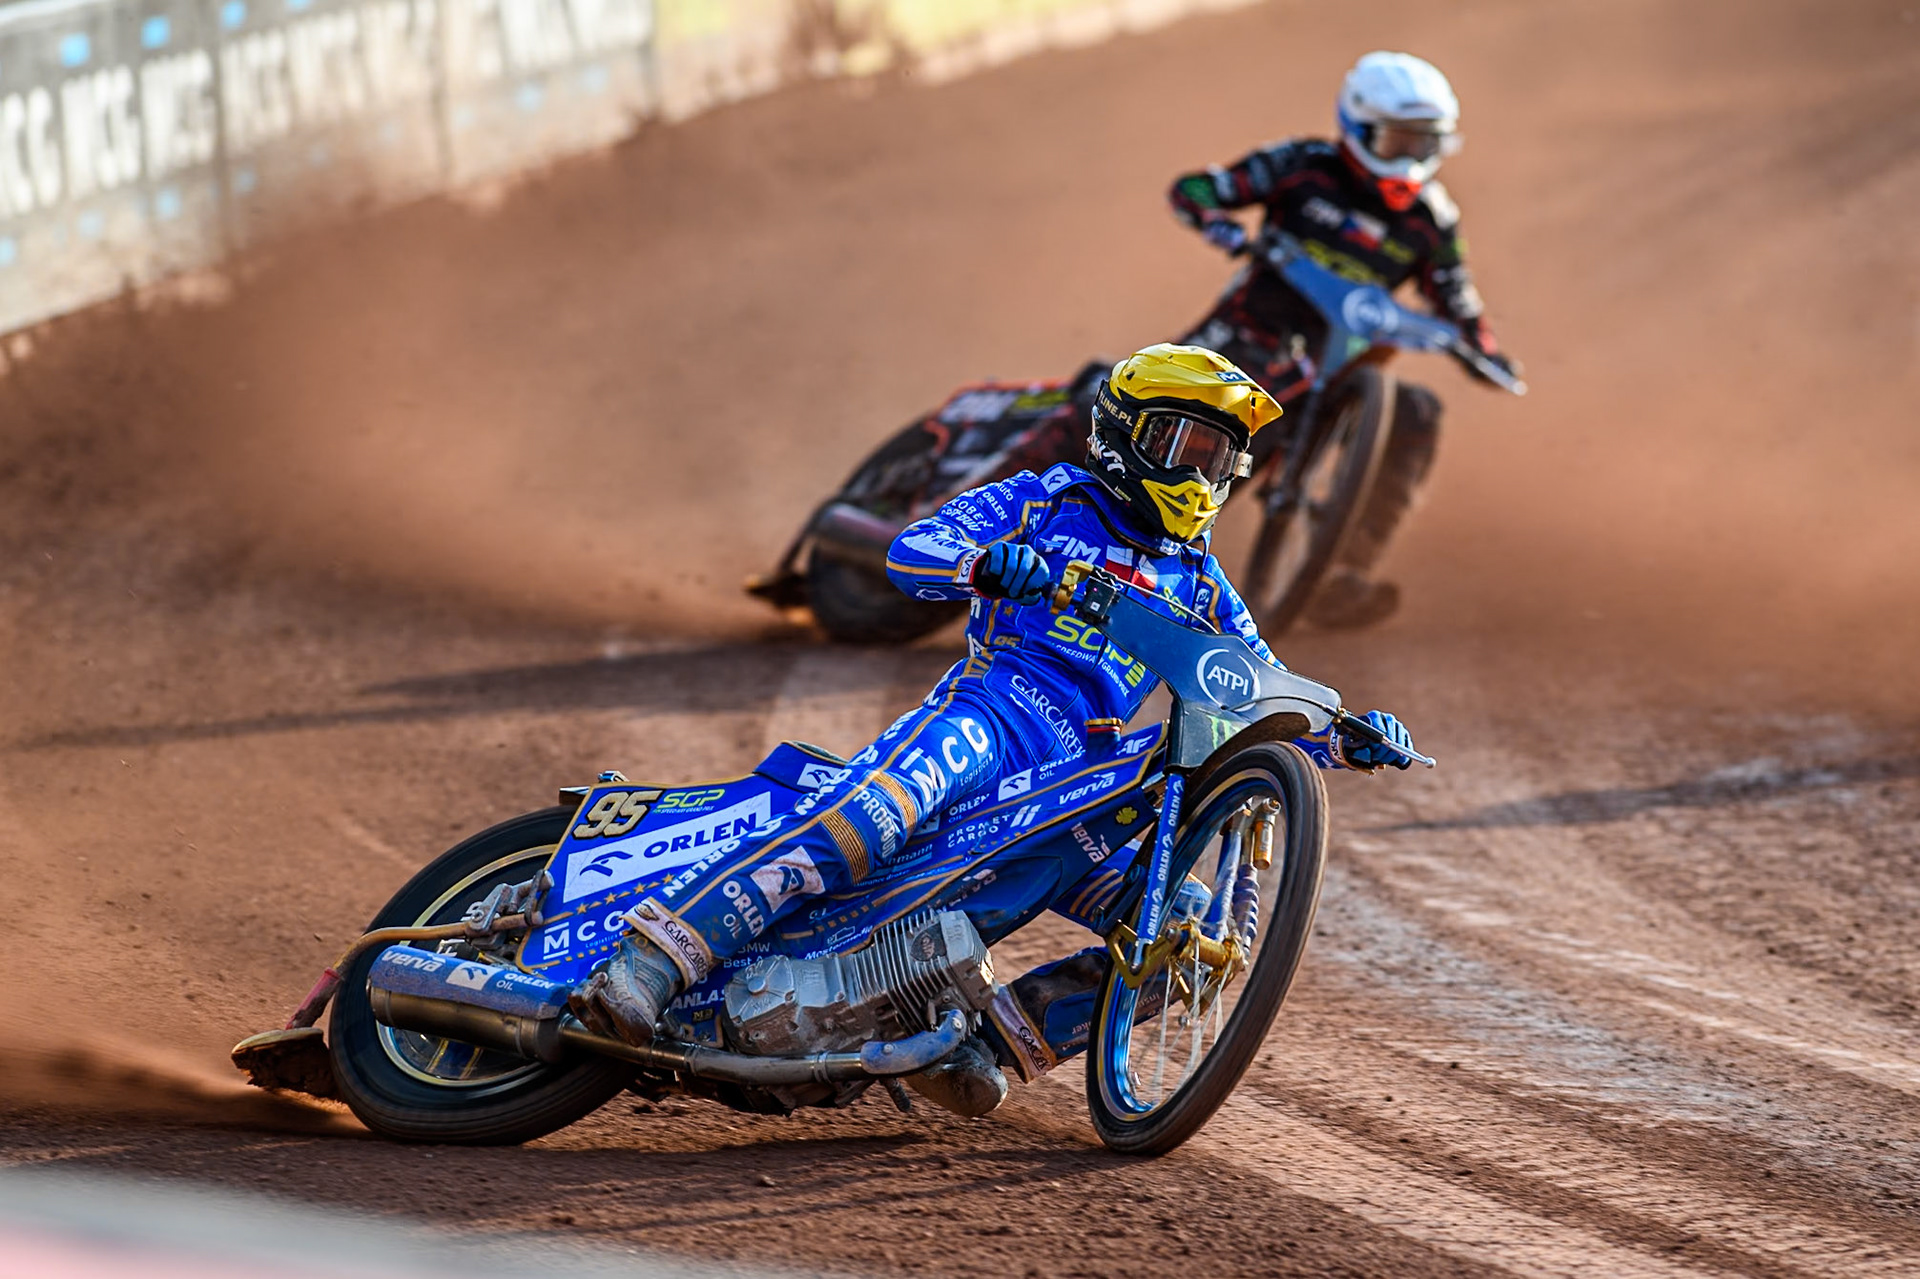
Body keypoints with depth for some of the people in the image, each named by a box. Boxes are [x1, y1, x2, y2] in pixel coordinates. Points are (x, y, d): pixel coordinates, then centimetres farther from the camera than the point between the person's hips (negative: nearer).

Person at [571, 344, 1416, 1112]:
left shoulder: (1197, 583, 28)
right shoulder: (1044, 502, 15)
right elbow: (909, 552, 1)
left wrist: (1347, 740, 7)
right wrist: (988, 564, -21)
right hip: (989, 709, -5)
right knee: (881, 808, -38)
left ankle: (988, 1036, -14)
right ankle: (648, 960, -47)